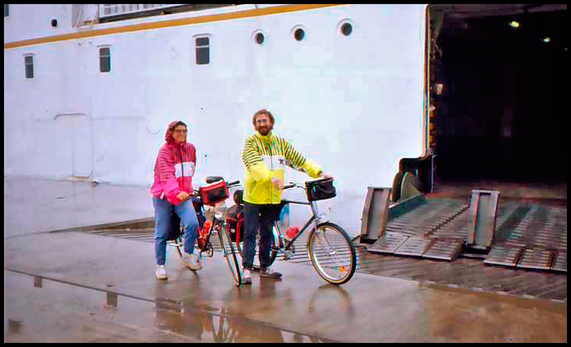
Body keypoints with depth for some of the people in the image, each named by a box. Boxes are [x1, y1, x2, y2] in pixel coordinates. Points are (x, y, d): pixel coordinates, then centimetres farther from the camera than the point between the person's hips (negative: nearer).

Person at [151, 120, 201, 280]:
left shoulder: (190, 148, 4)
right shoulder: (165, 150, -12)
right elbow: (166, 175, -25)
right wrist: (177, 192, -40)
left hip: (183, 196, 4)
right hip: (163, 196, -3)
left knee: (192, 223, -19)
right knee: (162, 233, 4)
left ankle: (188, 255, 3)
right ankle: (160, 265, 20)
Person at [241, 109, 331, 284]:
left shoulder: (281, 143, 10)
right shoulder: (251, 142, -6)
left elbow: (298, 160, 7)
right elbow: (254, 164, -22)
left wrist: (318, 172, -5)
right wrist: (270, 177, -39)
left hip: (273, 197, 5)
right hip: (254, 196, -5)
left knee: (267, 233, 14)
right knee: (250, 233, -1)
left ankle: (265, 267, 25)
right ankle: (247, 268, 6)